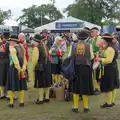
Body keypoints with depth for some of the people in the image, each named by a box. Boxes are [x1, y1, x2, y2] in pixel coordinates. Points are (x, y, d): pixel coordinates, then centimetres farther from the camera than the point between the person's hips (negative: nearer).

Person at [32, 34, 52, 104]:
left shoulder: (36, 48, -14)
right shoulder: (45, 47, 9)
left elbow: (35, 59, -16)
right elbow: (48, 57, 12)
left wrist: (33, 68, -6)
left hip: (40, 68, -7)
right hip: (47, 67, 8)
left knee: (40, 83, -1)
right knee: (47, 82, 13)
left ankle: (41, 99, 4)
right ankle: (47, 97, 22)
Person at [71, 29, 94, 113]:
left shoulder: (75, 46, -2)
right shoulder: (89, 45, -6)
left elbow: (72, 57, 1)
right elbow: (91, 57, -3)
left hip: (76, 68, 1)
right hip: (86, 68, -1)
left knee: (76, 88, 10)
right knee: (85, 88, 10)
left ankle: (75, 107, 16)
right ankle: (86, 107, 19)